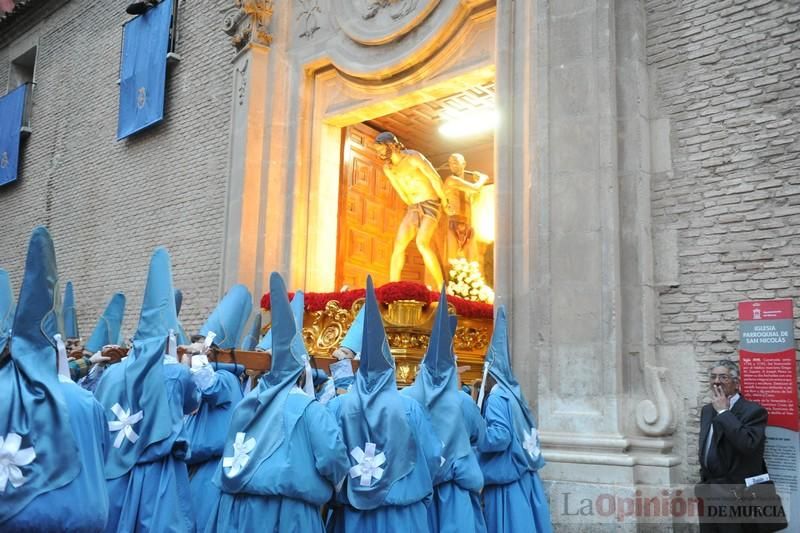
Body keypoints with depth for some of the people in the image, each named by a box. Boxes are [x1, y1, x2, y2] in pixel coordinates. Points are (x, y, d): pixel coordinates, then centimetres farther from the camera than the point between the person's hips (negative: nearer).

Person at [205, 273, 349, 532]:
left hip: (238, 506, 6)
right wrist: (334, 482, 3)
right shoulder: (308, 408, -10)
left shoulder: (248, 402, 9)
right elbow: (333, 458, -16)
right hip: (286, 511, -6)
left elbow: (232, 453, 16)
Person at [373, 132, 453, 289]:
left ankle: (442, 288, -25)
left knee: (422, 243, -27)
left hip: (431, 205, -6)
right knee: (399, 245, -12)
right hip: (413, 209, 6)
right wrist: (415, 208, 8)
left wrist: (445, 204, -2)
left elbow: (436, 179, -9)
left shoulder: (413, 157, -12)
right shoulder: (388, 168, 9)